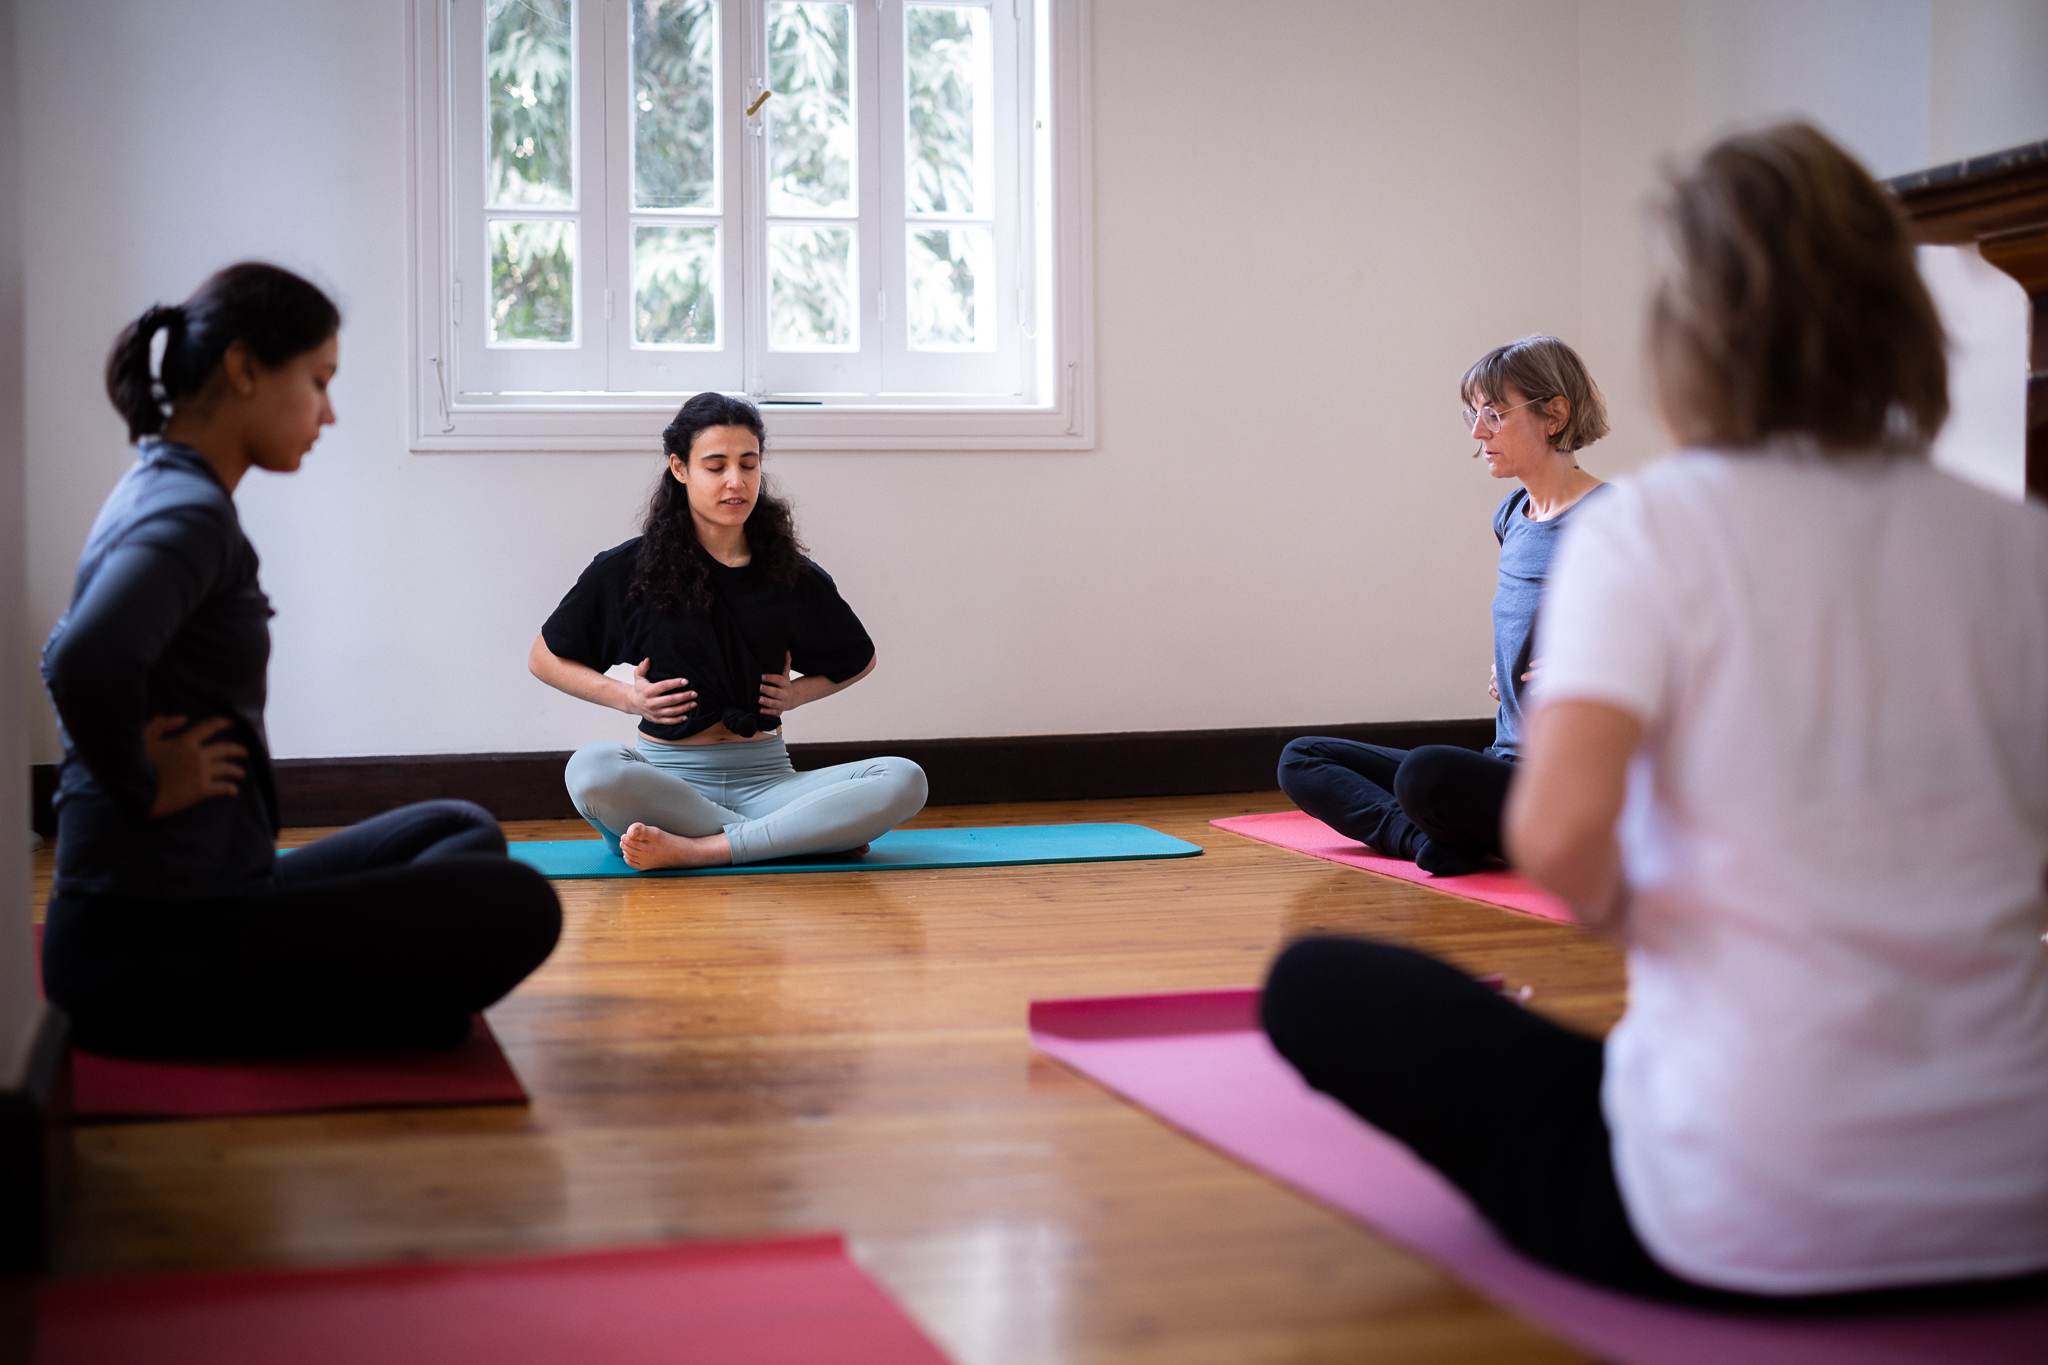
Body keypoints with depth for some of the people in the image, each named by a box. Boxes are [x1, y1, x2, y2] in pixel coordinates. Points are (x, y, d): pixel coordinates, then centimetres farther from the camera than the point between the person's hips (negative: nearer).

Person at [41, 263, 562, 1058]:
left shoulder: (163, 492, 16)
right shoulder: (188, 514, -16)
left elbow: (68, 657, 32)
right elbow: (88, 666, -36)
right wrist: (144, 787, -18)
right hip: (155, 943, -10)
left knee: (462, 833, 23)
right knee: (515, 908, -19)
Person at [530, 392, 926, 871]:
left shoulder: (793, 577, 8)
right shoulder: (627, 571, 2)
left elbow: (860, 658, 24)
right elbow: (545, 658, 11)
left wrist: (797, 693, 5)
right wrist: (627, 697, -4)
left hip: (765, 779, 2)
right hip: (668, 776, -2)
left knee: (903, 780, -25)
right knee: (591, 769, -37)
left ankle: (696, 850, -30)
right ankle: (814, 835, -28)